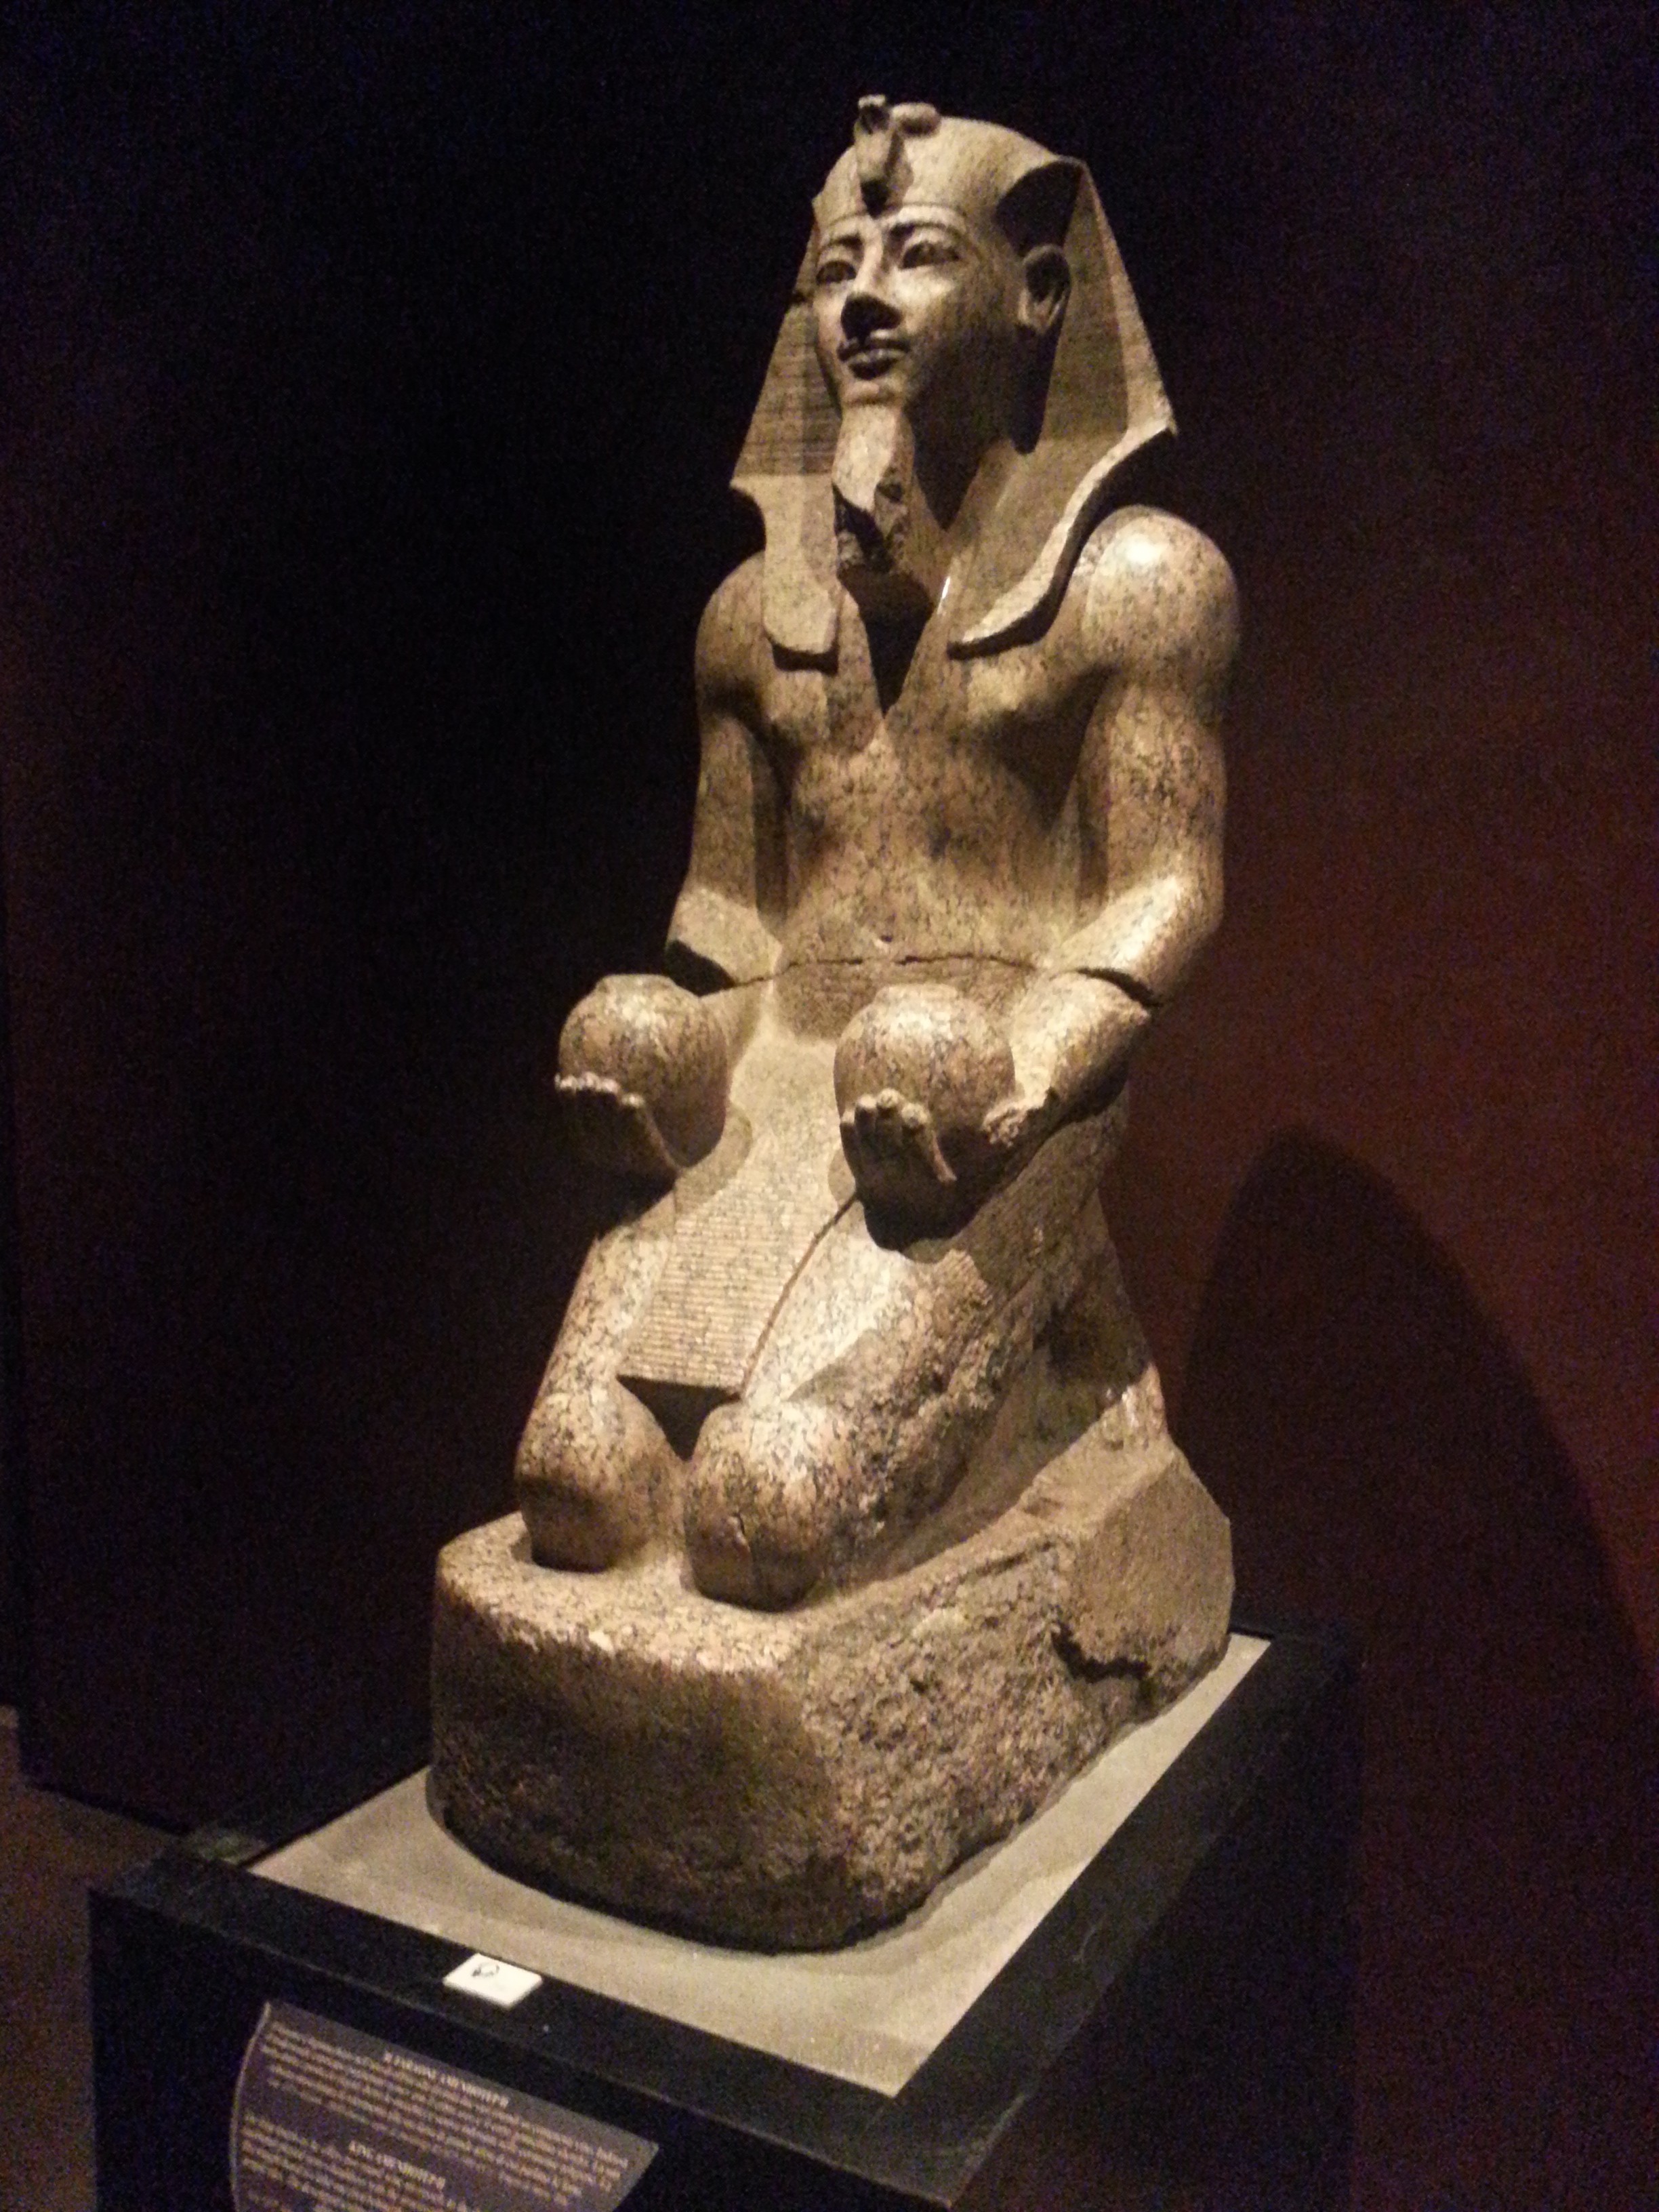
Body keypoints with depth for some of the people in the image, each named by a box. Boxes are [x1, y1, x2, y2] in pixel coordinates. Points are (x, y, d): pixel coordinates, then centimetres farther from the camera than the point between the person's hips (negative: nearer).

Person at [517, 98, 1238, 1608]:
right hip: (768, 1083, 5)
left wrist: (1010, 1083, -19)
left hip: (1003, 1096, -4)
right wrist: (652, 1053, 0)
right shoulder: (756, 607, 18)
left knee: (769, 1502, -22)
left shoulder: (1135, 577, 3)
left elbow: (1165, 893, -4)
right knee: (576, 1487, -13)